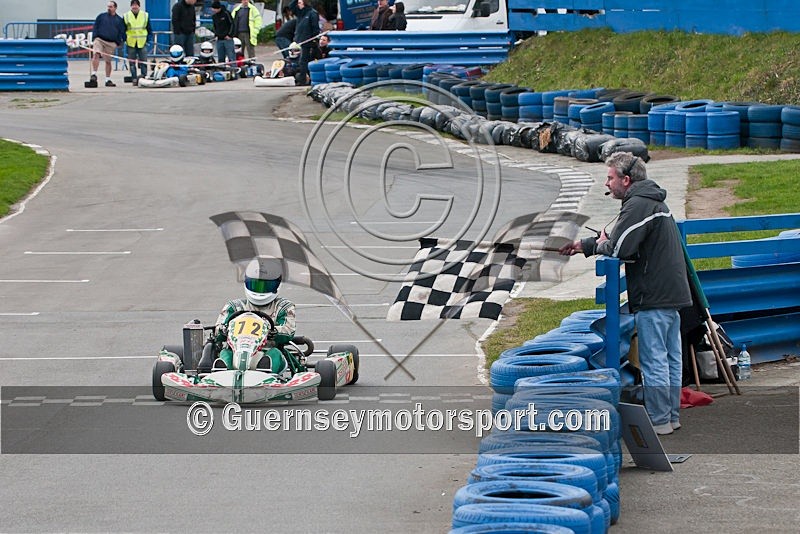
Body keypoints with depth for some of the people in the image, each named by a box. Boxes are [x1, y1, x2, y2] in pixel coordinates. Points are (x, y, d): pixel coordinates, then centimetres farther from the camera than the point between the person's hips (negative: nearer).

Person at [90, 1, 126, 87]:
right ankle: (94, 75, -22)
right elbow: (95, 27, 10)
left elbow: (122, 32, 15)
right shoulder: (101, 16, 10)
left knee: (108, 61, 5)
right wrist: (95, 37, -2)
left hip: (111, 43, 1)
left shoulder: (119, 20, 12)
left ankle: (108, 80, 14)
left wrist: (120, 42, 4)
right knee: (96, 54, -24)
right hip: (99, 40, -1)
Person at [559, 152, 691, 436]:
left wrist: (599, 245, -3)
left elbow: (618, 247, -25)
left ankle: (658, 421, 0)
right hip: (671, 293, 10)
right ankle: (671, 415, 21)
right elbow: (621, 238, 26)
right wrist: (584, 245, 23)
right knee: (670, 358, 14)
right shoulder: (653, 201, 18)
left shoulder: (638, 205, -16)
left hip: (653, 297, -10)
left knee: (653, 359, -4)